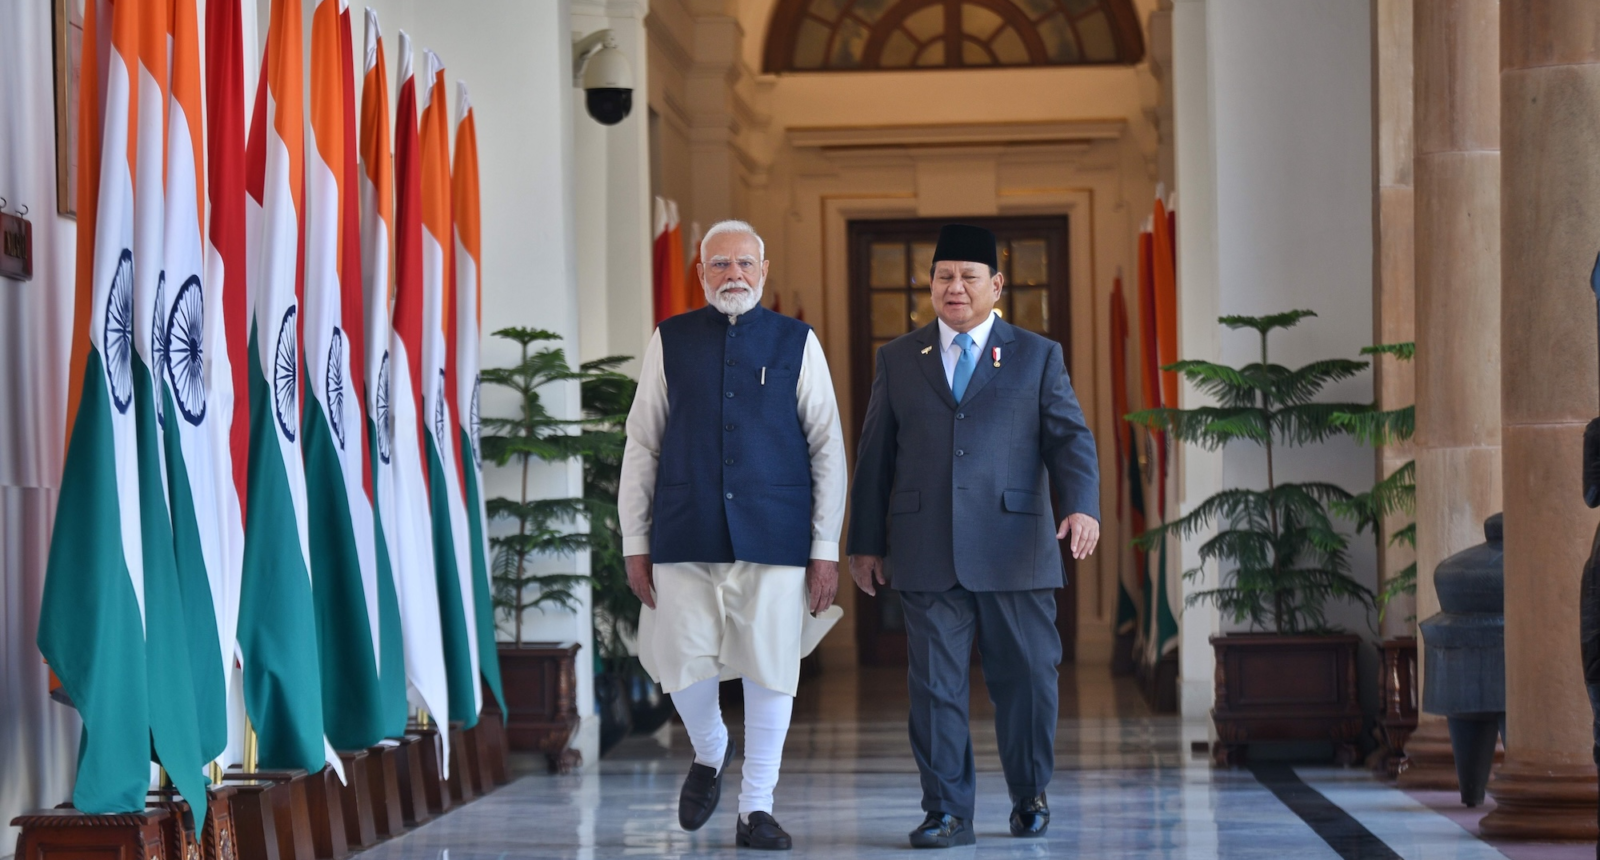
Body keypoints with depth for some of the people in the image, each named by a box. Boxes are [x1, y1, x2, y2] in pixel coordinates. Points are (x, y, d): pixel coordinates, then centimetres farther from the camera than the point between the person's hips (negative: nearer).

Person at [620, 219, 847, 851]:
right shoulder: (670, 342, 7)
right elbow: (642, 446, 8)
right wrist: (635, 542, 4)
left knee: (769, 670, 0)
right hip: (687, 535, 1)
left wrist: (826, 549, -1)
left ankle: (756, 809, 13)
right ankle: (709, 753, 31)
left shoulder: (797, 343, 5)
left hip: (774, 536, 0)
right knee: (683, 667, -2)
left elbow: (827, 450, 5)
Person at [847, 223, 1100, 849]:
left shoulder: (1037, 356, 10)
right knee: (935, 685, -2)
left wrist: (1083, 506, -15)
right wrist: (865, 544, 9)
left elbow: (1070, 439, 3)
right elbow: (875, 458, 14)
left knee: (1026, 679, 4)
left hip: (1015, 552, -1)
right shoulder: (898, 360, 14)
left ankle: (1029, 796, 23)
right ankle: (948, 813, 4)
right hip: (927, 556, 1)